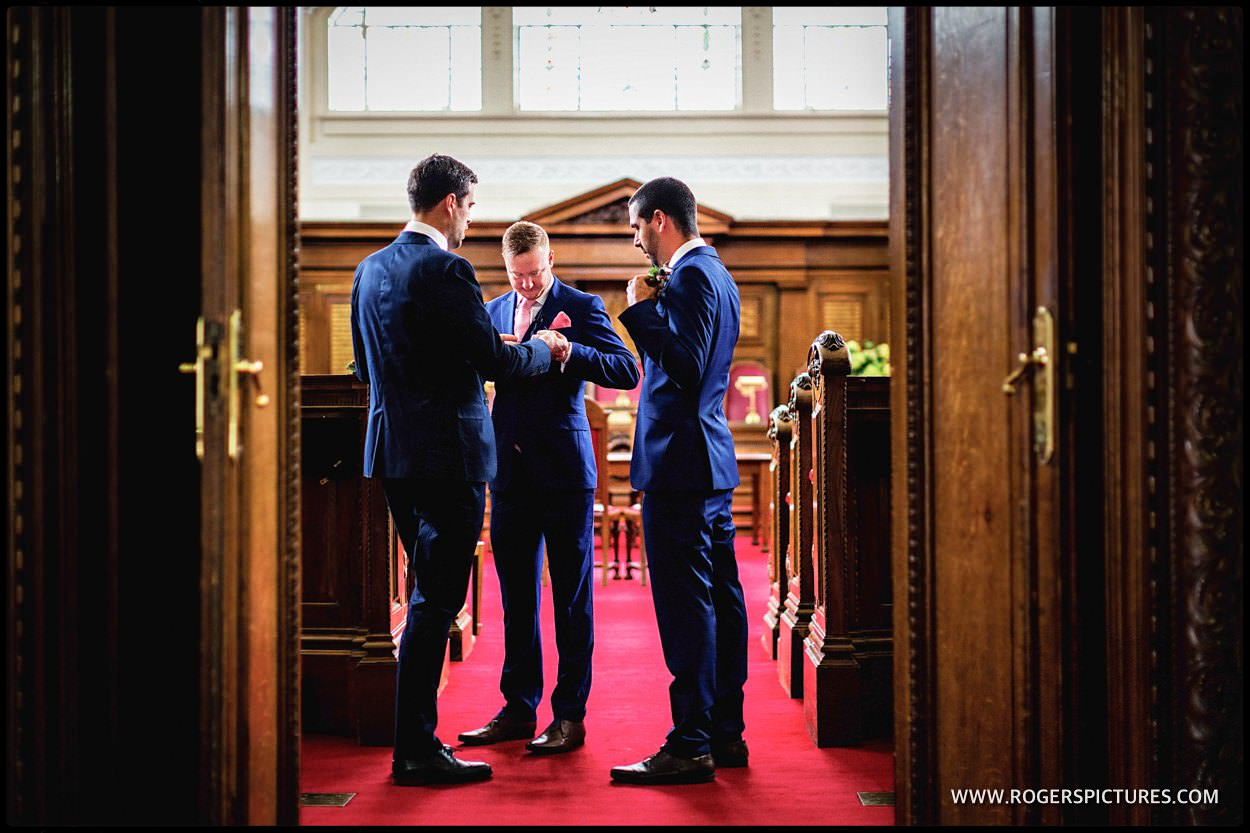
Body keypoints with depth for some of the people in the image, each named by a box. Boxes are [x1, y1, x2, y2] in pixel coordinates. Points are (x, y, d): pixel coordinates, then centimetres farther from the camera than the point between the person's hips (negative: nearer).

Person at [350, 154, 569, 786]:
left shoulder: (370, 269, 11)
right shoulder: (446, 269, -15)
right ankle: (416, 751, 1)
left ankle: (415, 738, 24)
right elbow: (493, 359, -15)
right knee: (436, 599, -3)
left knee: (428, 592, 18)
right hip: (446, 452, -8)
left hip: (392, 450, 9)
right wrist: (544, 349, 3)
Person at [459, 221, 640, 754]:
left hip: (564, 470, -5)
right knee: (516, 596, 10)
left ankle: (570, 715, 6)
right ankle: (519, 709, 18)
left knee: (571, 597, 1)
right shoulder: (493, 312, 15)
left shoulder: (582, 308, -1)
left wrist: (568, 351, -25)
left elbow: (627, 372, -12)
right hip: (510, 470, 5)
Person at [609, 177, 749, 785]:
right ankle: (726, 733, 19)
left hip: (679, 461, -11)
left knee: (686, 603, -9)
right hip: (711, 462, 11)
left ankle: (691, 745, -6)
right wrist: (652, 310, 15)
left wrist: (642, 309, -14)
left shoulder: (690, 275, -13)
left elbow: (685, 364, -22)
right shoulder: (714, 272, 19)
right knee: (720, 598, 12)